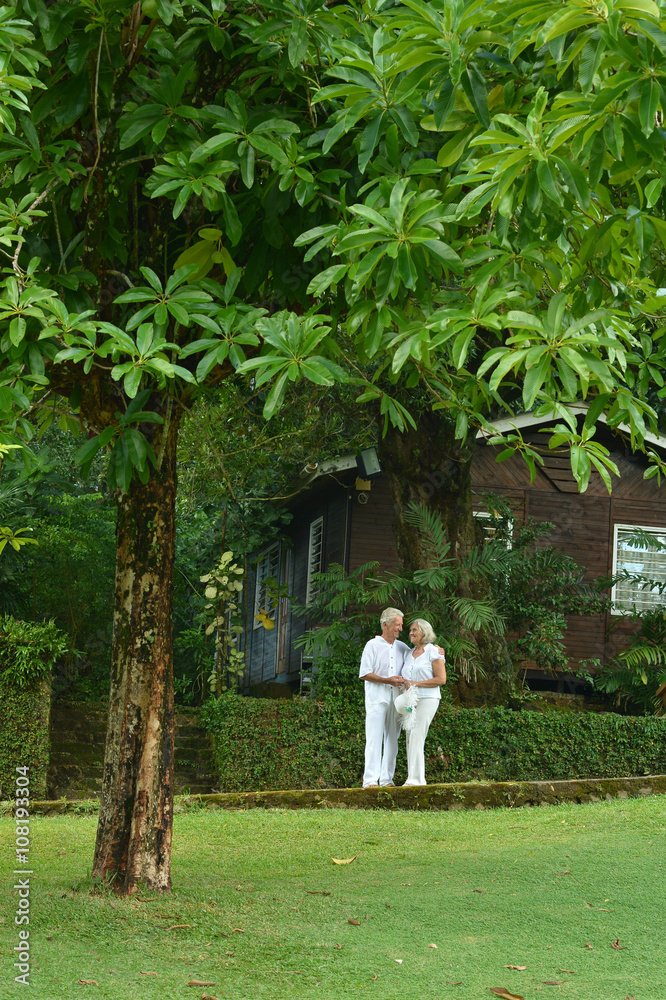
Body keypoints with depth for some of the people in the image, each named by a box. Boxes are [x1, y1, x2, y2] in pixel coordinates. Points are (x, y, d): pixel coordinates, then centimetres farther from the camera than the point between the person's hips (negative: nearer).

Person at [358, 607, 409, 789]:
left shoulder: (402, 647, 15)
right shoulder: (373, 645, -1)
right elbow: (364, 674, -6)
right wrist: (388, 680, -14)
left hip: (395, 699, 5)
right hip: (376, 698, -5)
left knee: (392, 740, 4)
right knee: (374, 739, -9)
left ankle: (387, 779, 8)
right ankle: (370, 780, -10)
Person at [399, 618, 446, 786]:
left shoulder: (433, 652, -3)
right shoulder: (409, 654, 18)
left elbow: (441, 679, -9)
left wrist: (416, 683, -13)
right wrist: (403, 682, 3)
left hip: (427, 699, -7)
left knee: (416, 739, -16)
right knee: (410, 740, 2)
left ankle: (415, 779, -18)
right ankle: (417, 779, 4)